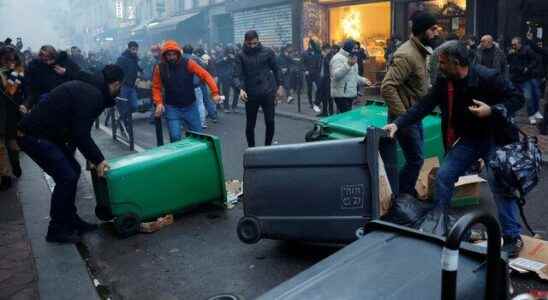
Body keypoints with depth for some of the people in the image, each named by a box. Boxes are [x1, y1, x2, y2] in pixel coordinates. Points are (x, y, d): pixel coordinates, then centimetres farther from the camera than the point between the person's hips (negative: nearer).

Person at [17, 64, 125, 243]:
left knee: (73, 170, 14)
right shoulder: (92, 96, -20)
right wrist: (97, 160, -12)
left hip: (45, 133, 10)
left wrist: (96, 158, 14)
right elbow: (80, 134, -23)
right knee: (66, 177, -8)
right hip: (34, 136, -10)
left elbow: (78, 131, 16)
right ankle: (56, 230, 5)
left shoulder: (88, 89, 11)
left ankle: (71, 221, 24)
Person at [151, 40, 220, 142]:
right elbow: (156, 87, 4)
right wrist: (159, 102, -11)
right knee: (175, 138, -9)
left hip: (190, 106, 1)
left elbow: (205, 75, -14)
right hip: (172, 108, 0)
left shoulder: (188, 63, -11)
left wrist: (215, 92, -23)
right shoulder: (160, 68, -6)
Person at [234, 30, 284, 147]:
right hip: (251, 94, 0)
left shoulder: (268, 52, 1)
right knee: (250, 124, 6)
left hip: (268, 92, 1)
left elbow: (276, 69, 9)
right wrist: (241, 89, -24)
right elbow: (238, 75, -7)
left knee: (270, 122, 1)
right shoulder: (240, 56, -1)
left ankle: (268, 146, 20)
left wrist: (280, 85, 3)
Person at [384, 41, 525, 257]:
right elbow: (424, 106, -8)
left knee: (500, 184, -10)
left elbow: (517, 98, -14)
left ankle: (512, 237, 5)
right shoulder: (444, 81, -7)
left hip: (493, 138, -5)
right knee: (443, 176, 2)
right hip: (467, 139, 5)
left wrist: (492, 110, -30)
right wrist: (398, 124, -17)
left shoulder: (488, 77, -22)